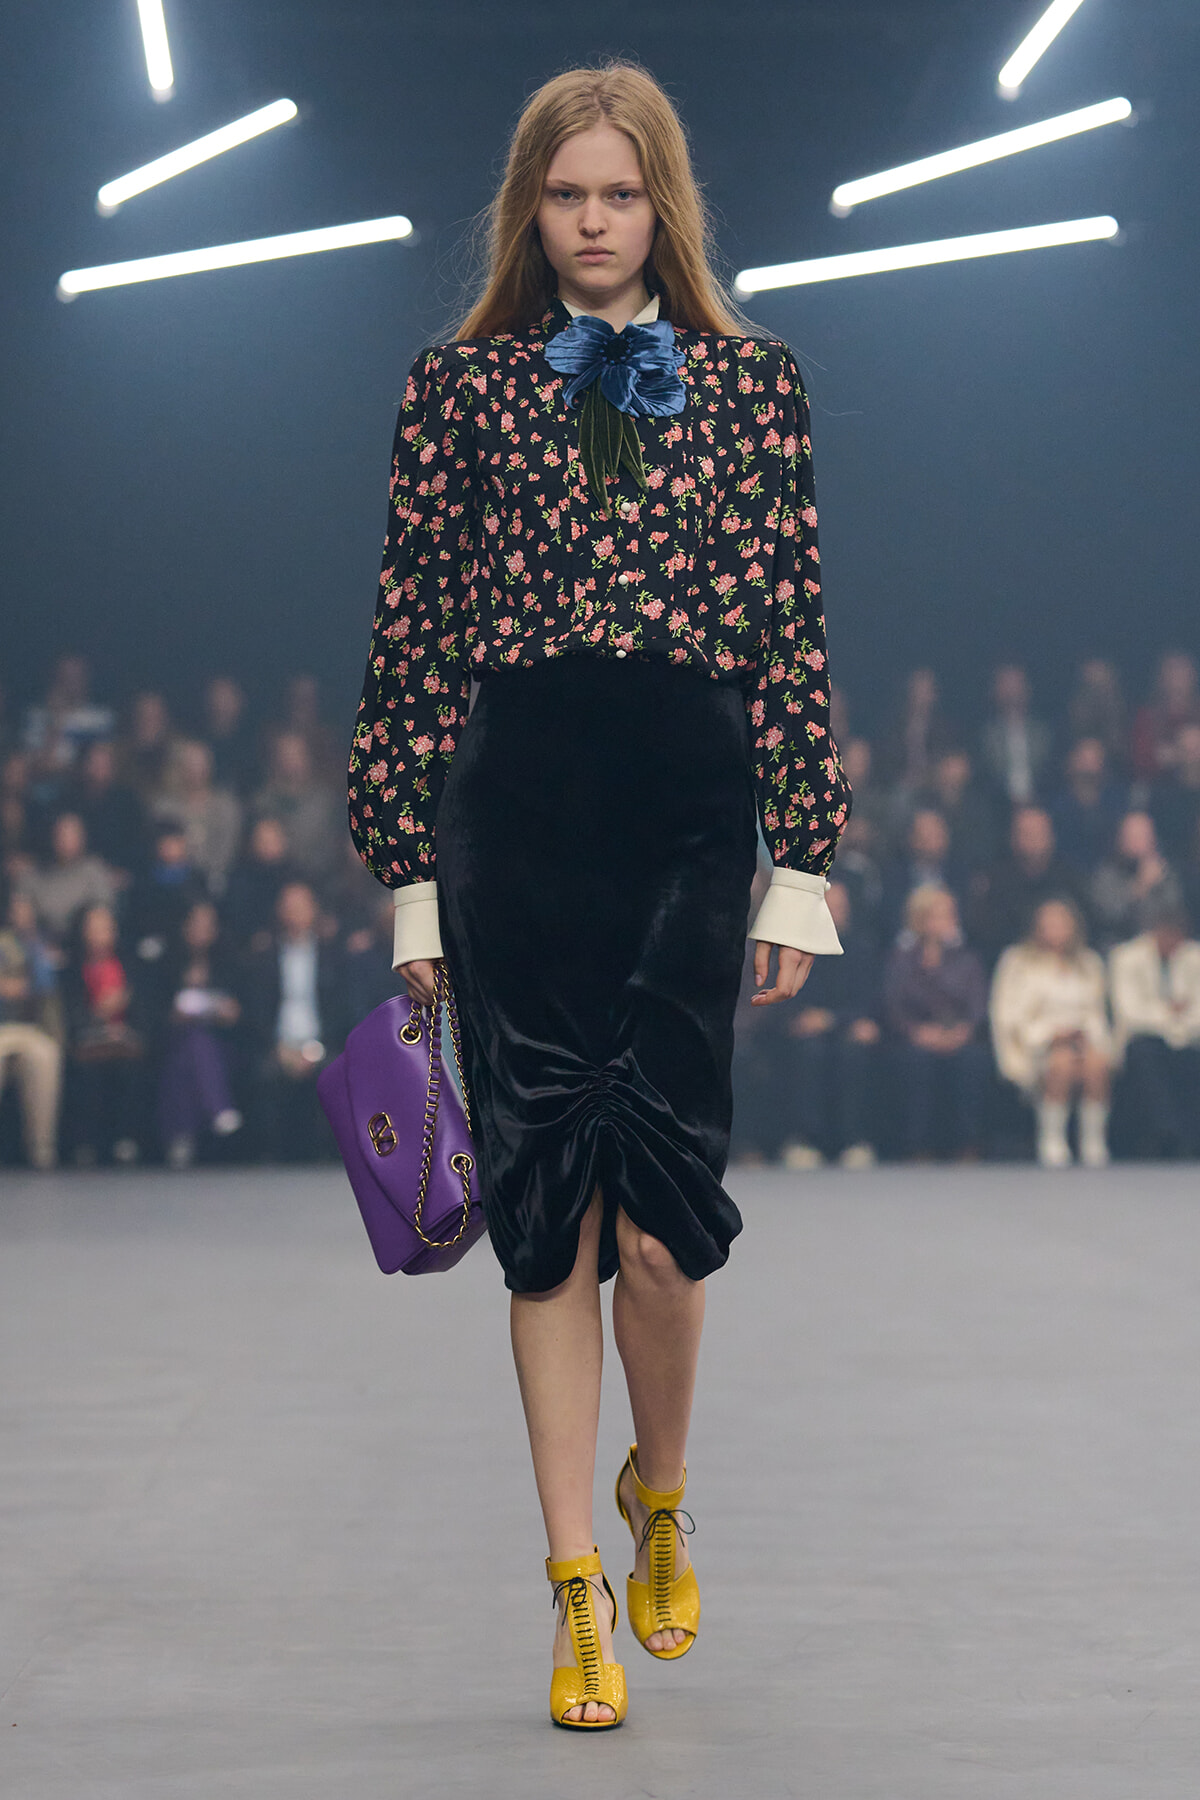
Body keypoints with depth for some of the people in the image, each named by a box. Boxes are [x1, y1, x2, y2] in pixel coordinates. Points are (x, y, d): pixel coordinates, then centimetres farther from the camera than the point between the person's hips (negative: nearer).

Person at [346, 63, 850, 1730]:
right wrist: (411, 873, 4)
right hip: (511, 806, 1)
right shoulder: (459, 385, 8)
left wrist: (804, 866, 2)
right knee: (547, 1213, 1)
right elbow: (413, 631, 8)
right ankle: (579, 1590, 7)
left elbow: (792, 624, 6)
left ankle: (659, 1499, 26)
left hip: (688, 803, 0)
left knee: (657, 1213, -4)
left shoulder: (750, 379, 9)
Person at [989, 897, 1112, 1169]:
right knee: (1063, 1060, -38)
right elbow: (1007, 1016, 4)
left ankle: (1094, 1142, -32)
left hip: (1082, 1037, 3)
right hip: (1036, 1042, -3)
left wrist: (1085, 1032, -3)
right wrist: (1049, 1034, -9)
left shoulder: (1089, 963, 23)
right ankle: (1051, 1140, -33)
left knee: (1097, 1061, -35)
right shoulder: (1018, 960, 12)